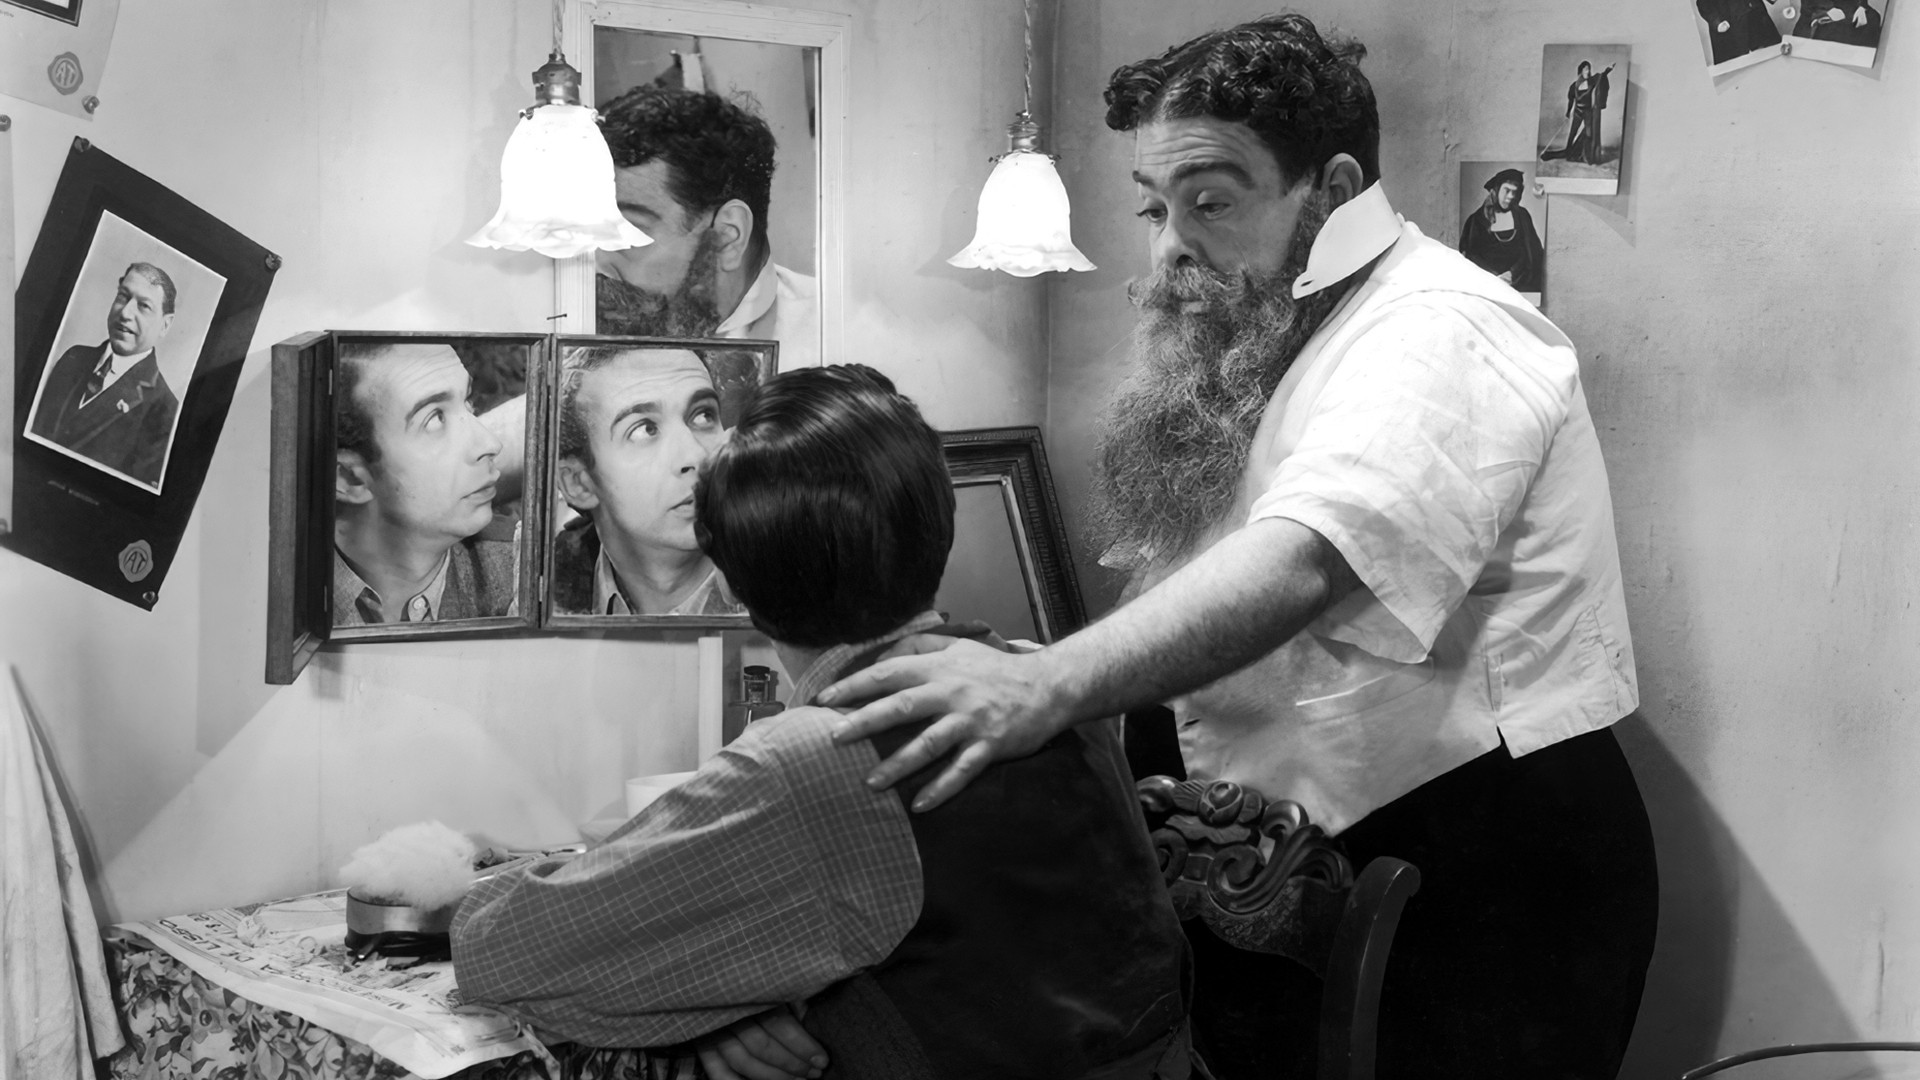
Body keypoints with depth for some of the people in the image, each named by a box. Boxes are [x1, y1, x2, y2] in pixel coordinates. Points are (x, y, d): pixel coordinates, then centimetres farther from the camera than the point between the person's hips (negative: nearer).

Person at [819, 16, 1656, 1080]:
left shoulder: (1438, 332, -17)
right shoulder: (1259, 343, 16)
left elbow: (1299, 563, -34)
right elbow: (1203, 578, 11)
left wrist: (1049, 685, -46)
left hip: (1479, 878, -8)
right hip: (1305, 870, 8)